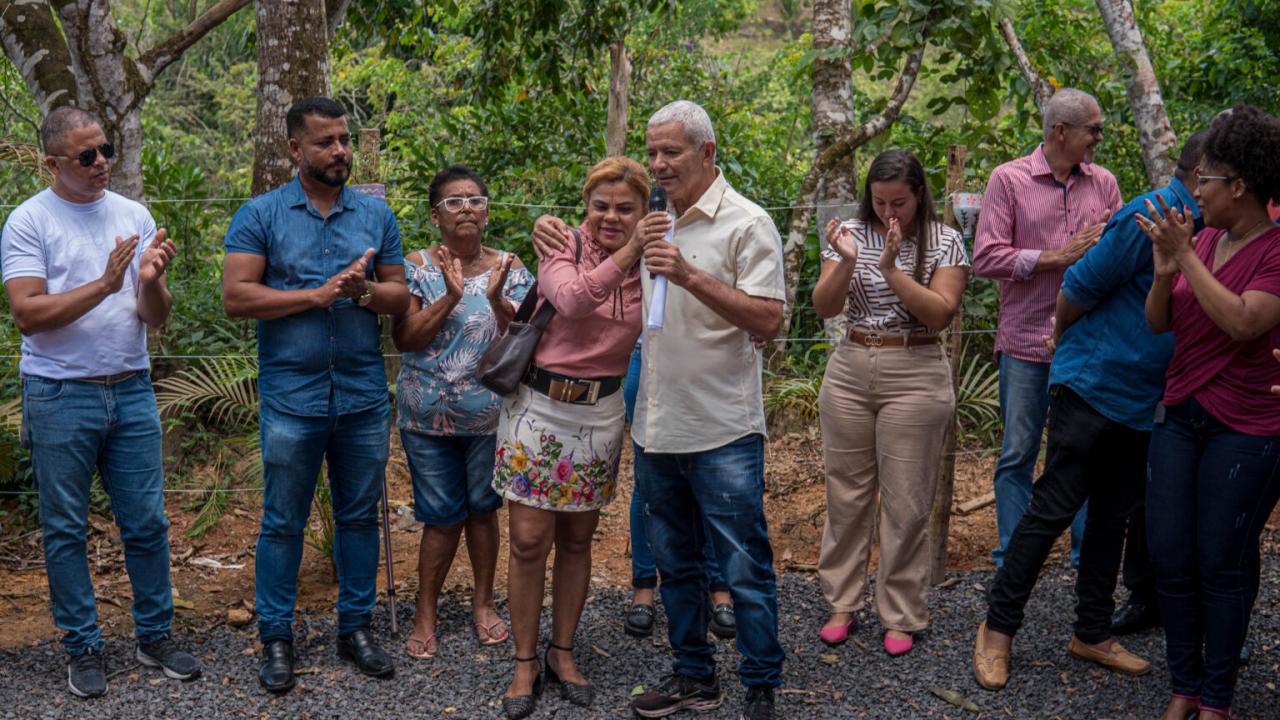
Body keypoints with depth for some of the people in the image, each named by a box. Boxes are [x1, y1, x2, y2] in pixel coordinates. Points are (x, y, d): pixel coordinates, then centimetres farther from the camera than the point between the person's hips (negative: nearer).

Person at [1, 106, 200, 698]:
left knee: (147, 522, 7)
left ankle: (155, 637, 21)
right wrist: (105, 284, -22)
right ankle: (82, 649, 20)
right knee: (65, 530, 7)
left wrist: (151, 281, -17)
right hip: (60, 398, -3)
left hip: (131, 392, 3)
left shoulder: (134, 217, 7)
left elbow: (156, 317, 5)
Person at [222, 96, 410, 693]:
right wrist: (317, 294, -16)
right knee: (283, 522, 6)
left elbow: (401, 296, 8)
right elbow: (235, 297, -11)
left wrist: (363, 291, -14)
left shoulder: (376, 215, 8)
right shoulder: (260, 216, -2)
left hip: (364, 396, 3)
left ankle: (357, 627, 24)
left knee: (359, 515, 11)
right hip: (291, 399, -3)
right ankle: (276, 637, 18)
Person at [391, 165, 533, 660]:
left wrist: (497, 300, -22)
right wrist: (450, 298, -23)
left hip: (491, 415, 2)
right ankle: (425, 615, 18)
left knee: (483, 507, 12)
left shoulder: (510, 270, 1)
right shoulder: (416, 268, -4)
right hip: (428, 417, -1)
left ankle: (483, 603, 29)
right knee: (442, 516, 3)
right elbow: (404, 340, -12)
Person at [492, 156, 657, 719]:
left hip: (600, 413, 3)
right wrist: (628, 252, -41)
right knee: (529, 541, -1)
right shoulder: (561, 250, -10)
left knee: (577, 541, 12)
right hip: (539, 405, -3)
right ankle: (525, 663, 15)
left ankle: (562, 653, 28)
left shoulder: (649, 267, 0)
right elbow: (572, 298, -32)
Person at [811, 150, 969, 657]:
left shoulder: (945, 242, -3)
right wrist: (846, 262, -19)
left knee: (906, 502, 1)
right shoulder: (852, 234, 3)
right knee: (846, 492, 9)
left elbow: (939, 314, -13)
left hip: (915, 377, -3)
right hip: (850, 370, 3)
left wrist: (891, 268, -20)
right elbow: (824, 308, -3)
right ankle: (842, 602, 22)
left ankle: (901, 615, 13)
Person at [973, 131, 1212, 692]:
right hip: (1092, 386, -8)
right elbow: (1079, 288, -12)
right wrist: (1065, 345, 3)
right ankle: (998, 629, 8)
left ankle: (1092, 634, 26)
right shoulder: (1148, 218, -17)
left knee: (1115, 516, 14)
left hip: (1141, 399, 8)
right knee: (1054, 508, -4)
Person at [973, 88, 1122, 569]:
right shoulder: (1009, 179, -2)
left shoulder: (1104, 183, 9)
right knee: (1017, 456, 5)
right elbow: (986, 258, -10)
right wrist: (1059, 255, -13)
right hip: (1026, 344, -3)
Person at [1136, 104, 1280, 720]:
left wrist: (1187, 258, -20)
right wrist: (1164, 270, -12)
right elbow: (1159, 322, 7)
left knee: (1222, 564, 2)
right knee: (1170, 555, 7)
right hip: (1180, 415, 6)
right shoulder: (1204, 238, 7)